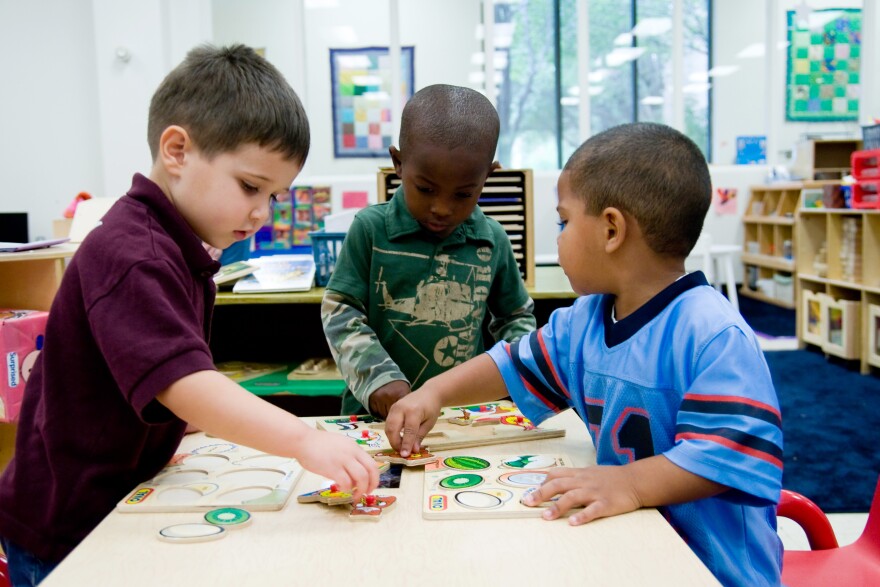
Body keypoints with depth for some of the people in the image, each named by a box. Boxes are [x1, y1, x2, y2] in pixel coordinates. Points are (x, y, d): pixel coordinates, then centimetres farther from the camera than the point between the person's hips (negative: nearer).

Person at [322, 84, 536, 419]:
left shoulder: (492, 241, 4)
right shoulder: (371, 229, -3)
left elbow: (516, 316, 18)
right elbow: (340, 311, 0)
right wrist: (378, 376, -13)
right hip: (378, 413, -1)